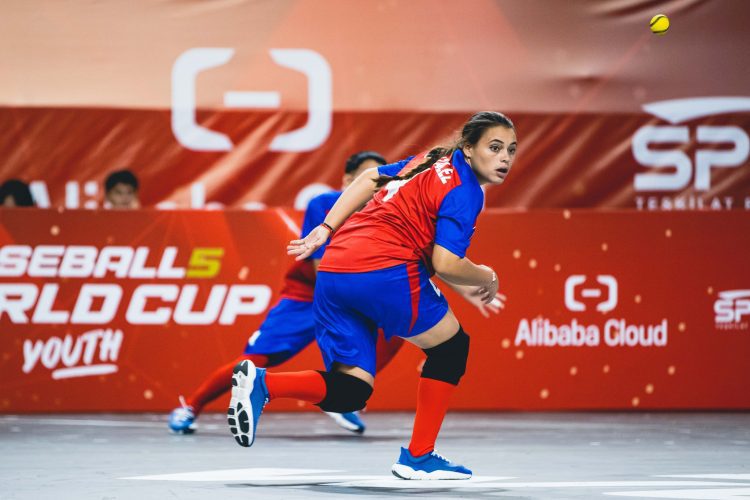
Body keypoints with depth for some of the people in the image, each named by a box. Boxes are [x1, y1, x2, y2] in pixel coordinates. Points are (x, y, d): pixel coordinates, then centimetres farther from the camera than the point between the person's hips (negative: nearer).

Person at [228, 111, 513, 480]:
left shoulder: (432, 161, 22)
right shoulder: (465, 191, -4)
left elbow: (369, 178, 26)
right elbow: (445, 264, -13)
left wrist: (327, 230, 23)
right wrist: (487, 278, 6)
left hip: (332, 273, 8)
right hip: (384, 271, -8)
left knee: (347, 394, 9)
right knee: (451, 346, 13)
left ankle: (261, 383, -13)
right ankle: (418, 457, 12)